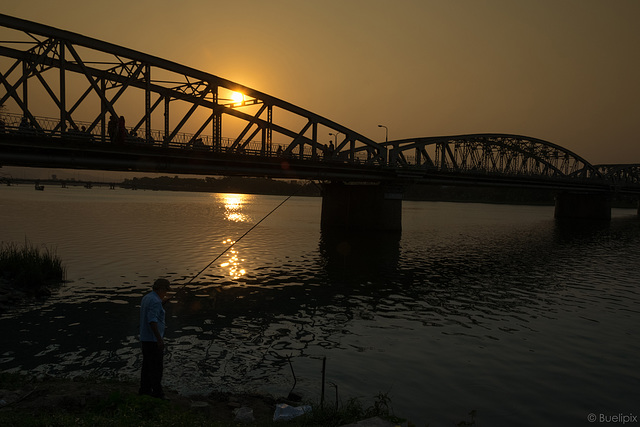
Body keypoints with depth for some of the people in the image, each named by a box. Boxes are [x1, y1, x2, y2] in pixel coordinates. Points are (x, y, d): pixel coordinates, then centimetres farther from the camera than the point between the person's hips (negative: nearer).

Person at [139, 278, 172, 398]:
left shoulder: (146, 298, 12)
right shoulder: (155, 301, -19)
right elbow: (152, 320, -27)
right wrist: (159, 339, -28)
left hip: (145, 338, 10)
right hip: (153, 339, -10)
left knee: (147, 365, 14)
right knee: (156, 367, -5)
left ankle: (144, 390, 19)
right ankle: (157, 394, -1)